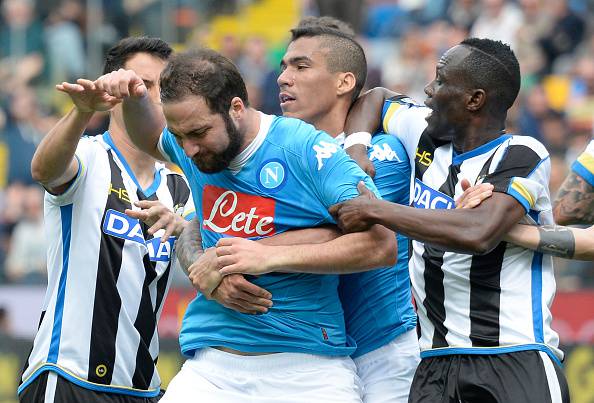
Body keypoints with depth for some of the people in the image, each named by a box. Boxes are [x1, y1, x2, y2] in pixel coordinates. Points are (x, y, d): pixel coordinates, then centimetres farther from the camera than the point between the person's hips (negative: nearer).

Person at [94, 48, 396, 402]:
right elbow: (150, 138, 32)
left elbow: (381, 245, -17)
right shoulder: (196, 146, 6)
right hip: (212, 365, 5)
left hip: (309, 369, -5)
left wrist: (270, 257, -21)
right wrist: (133, 100, 8)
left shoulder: (306, 150, -12)